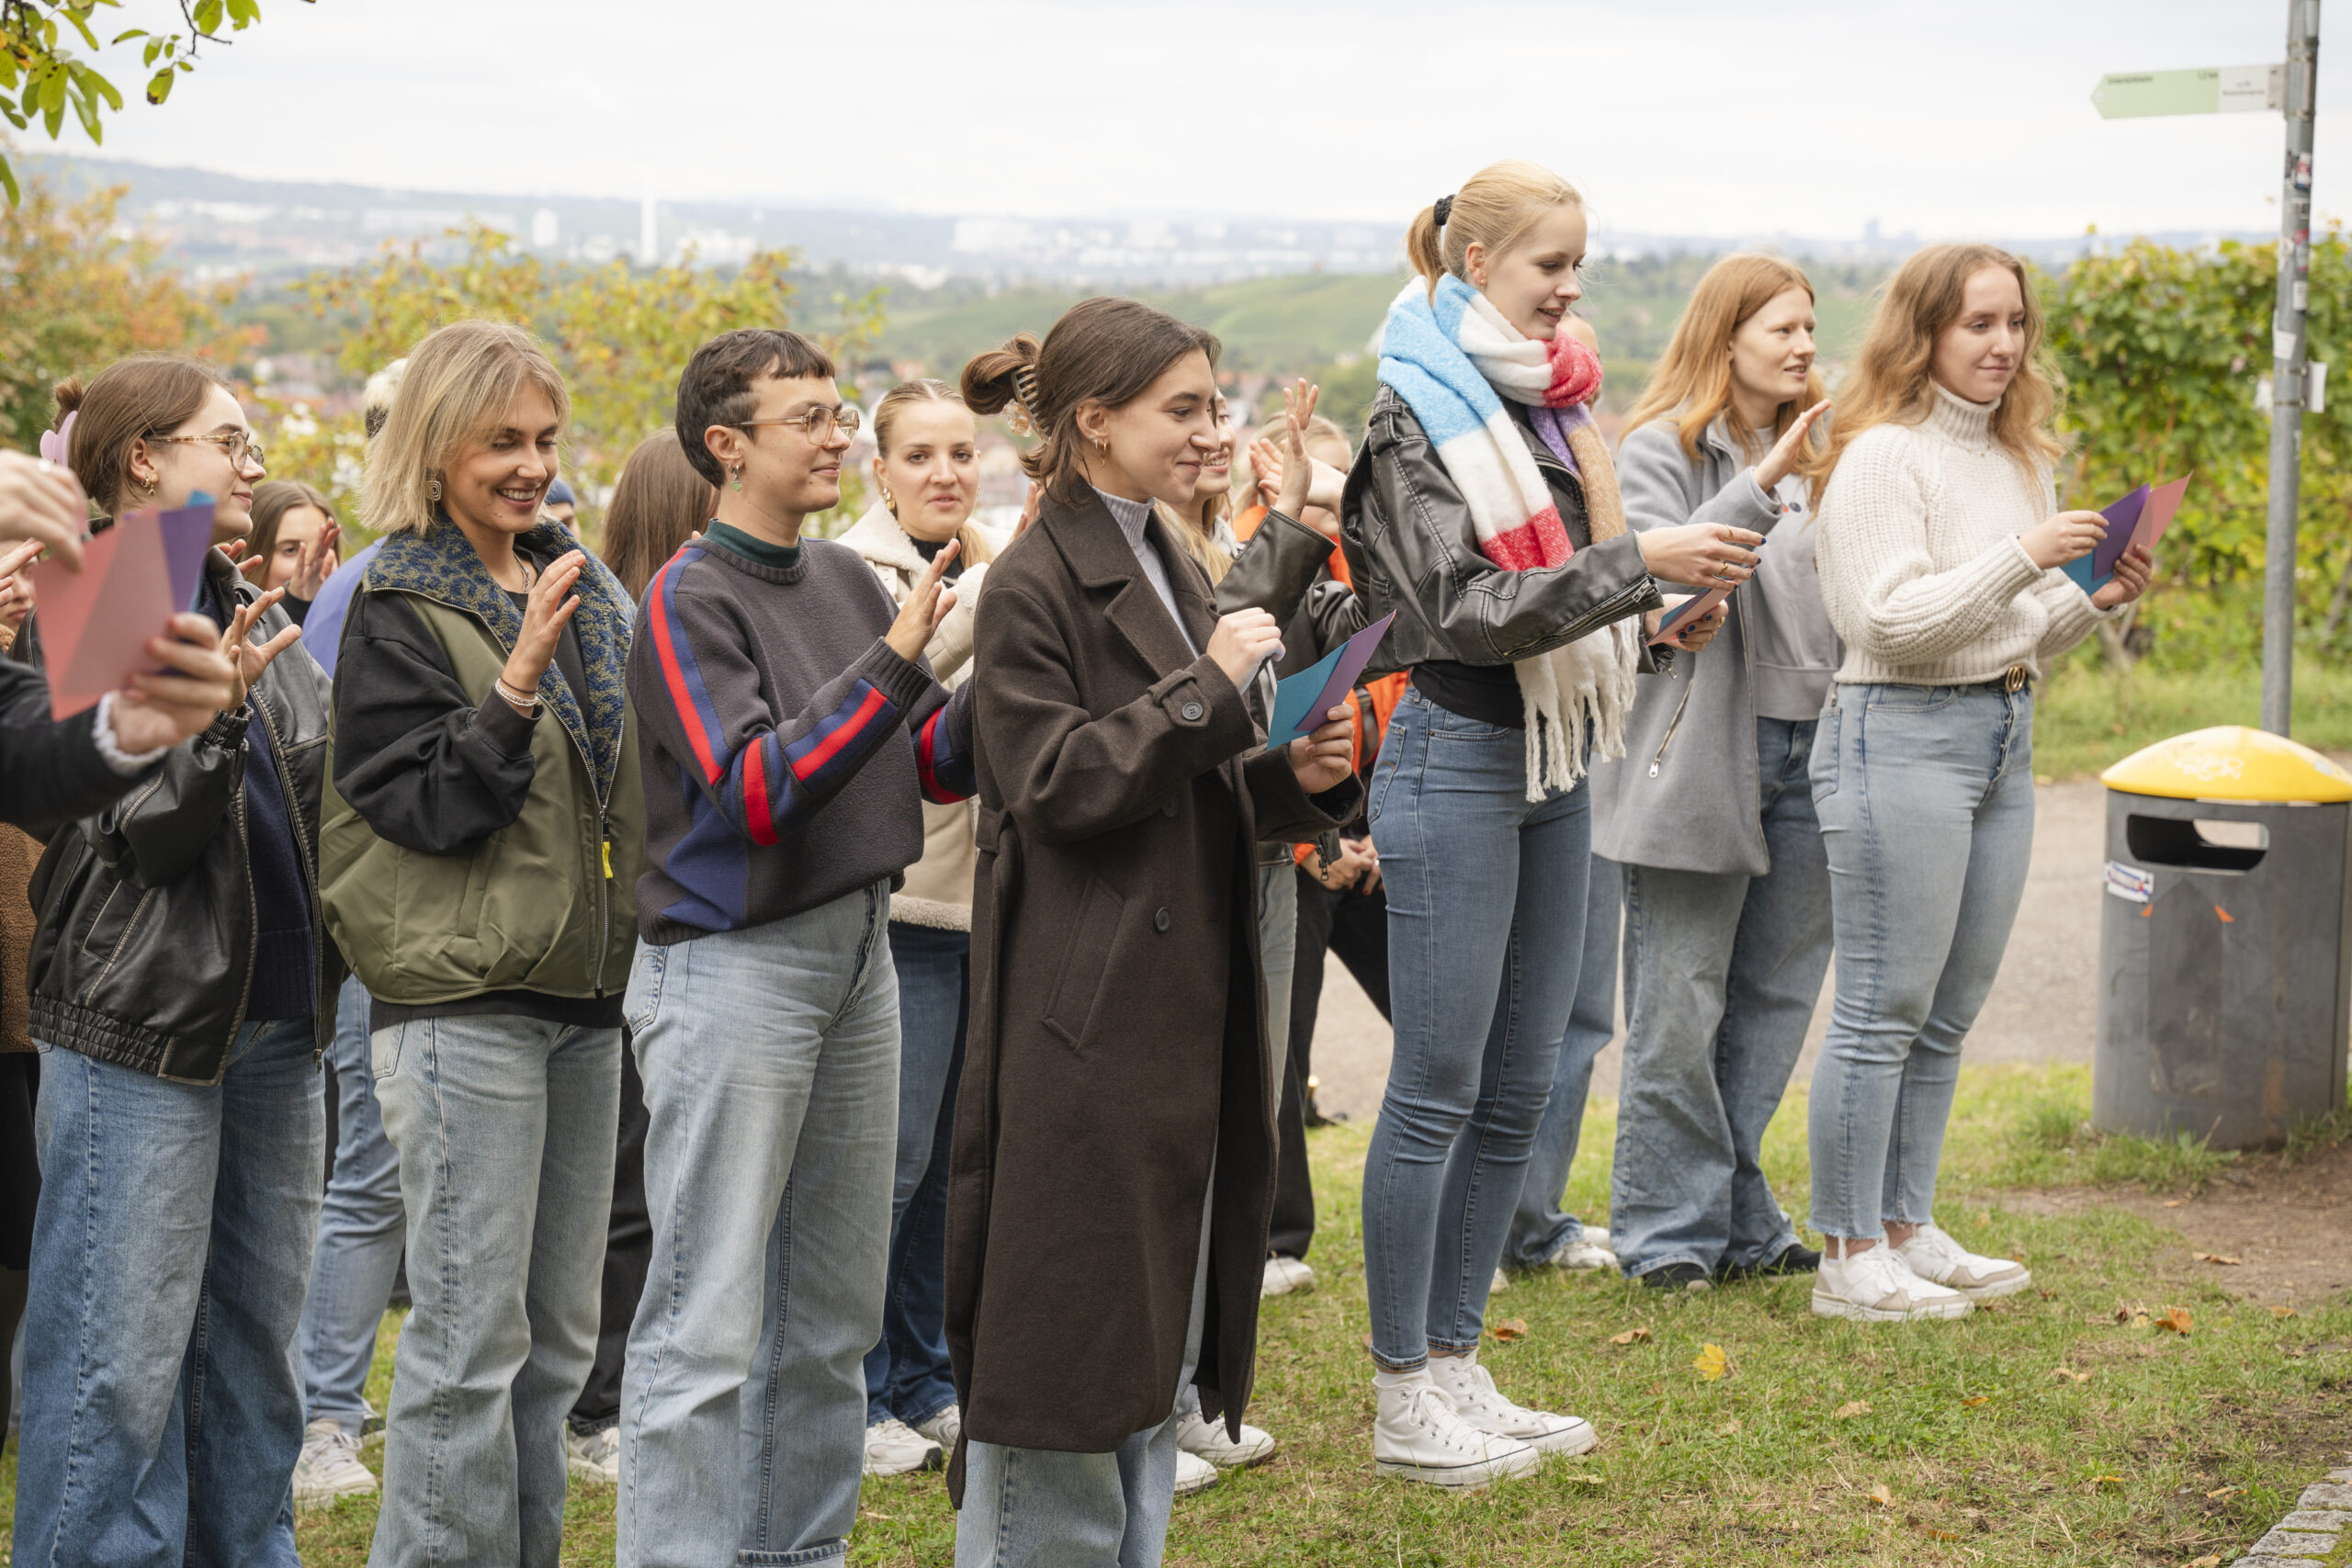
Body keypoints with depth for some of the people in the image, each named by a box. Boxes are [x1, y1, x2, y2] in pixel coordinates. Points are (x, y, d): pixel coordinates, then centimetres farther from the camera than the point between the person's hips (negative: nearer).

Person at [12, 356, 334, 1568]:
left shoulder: (250, 614, 14)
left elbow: (320, 788, 22)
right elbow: (126, 830, -15)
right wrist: (212, 712, -28)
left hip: (275, 1014, 7)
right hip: (142, 1017, -7)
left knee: (257, 1342, 12)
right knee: (124, 1356, -5)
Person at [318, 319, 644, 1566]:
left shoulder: (581, 591, 14)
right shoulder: (397, 611, -7)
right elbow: (429, 806, -15)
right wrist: (516, 685, -25)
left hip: (586, 994, 7)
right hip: (464, 1001, -7)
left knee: (558, 1333, 12)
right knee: (472, 1338, -6)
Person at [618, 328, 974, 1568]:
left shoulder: (848, 580, 11)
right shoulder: (689, 600, -10)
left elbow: (937, 762, 10)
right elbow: (755, 790, -21)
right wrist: (891, 664, -26)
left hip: (857, 953, 7)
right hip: (733, 966, -7)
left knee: (834, 1312, 13)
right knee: (710, 1320, -7)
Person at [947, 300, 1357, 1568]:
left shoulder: (1174, 572, 16)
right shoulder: (1035, 586, -10)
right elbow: (1057, 785, -17)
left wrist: (1295, 777, 2)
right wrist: (1210, 688, -18)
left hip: (1185, 1007, 9)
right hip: (1083, 1017, -9)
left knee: (1157, 1339, 13)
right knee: (1065, 1336, -3)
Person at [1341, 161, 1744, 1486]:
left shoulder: (1554, 408, 13)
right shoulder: (1419, 421, -11)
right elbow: (1463, 613, -21)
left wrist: (1658, 617, 5)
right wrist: (1635, 564, -25)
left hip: (1555, 762, 8)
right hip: (1458, 757, -8)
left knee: (1519, 1089, 10)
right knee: (1439, 1091, -4)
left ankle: (1457, 1365, 19)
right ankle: (1403, 1399, 4)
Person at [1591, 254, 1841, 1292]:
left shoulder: (1813, 451, 17)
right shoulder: (1662, 449, -4)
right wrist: (1758, 488, -26)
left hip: (1806, 750, 7)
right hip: (1700, 753, -6)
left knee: (1774, 999, 10)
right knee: (1679, 1011, -2)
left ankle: (1738, 1216, 20)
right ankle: (1670, 1230, 7)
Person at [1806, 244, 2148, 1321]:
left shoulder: (2016, 456, 16)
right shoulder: (1882, 457, -10)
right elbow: (1891, 620, -18)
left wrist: (2095, 600, 1)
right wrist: (2023, 558, -22)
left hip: (2005, 737, 8)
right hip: (1901, 734, -8)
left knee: (1946, 1014, 12)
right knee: (1884, 1012, -6)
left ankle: (1906, 1230, 20)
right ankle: (1849, 1259, 0)